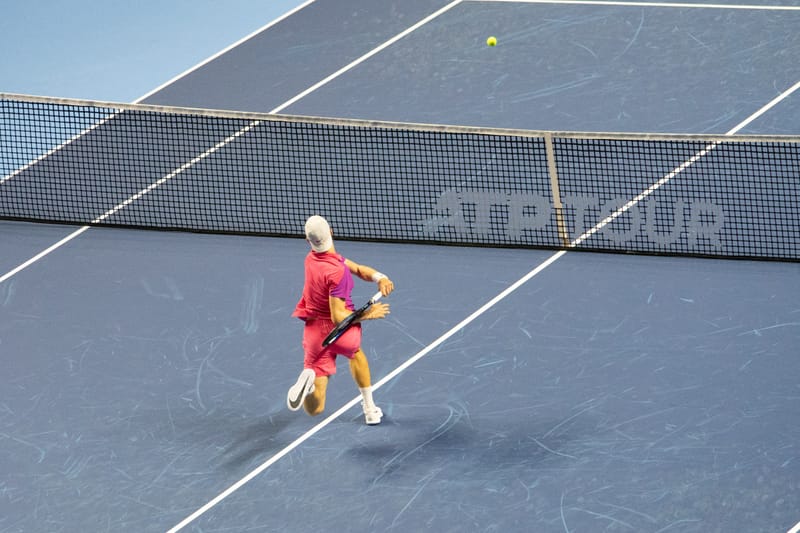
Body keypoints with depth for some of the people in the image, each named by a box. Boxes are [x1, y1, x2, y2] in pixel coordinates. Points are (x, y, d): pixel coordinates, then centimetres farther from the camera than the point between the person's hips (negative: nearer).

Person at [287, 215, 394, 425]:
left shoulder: (312, 258, -2)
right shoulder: (337, 272, -26)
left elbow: (357, 269, 0)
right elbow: (338, 316, -27)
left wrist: (379, 277, -18)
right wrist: (368, 314, -14)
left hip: (314, 333, 4)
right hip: (339, 330, -4)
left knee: (315, 409, 3)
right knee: (356, 354, 39)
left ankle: (308, 378, -30)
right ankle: (370, 409, 42)